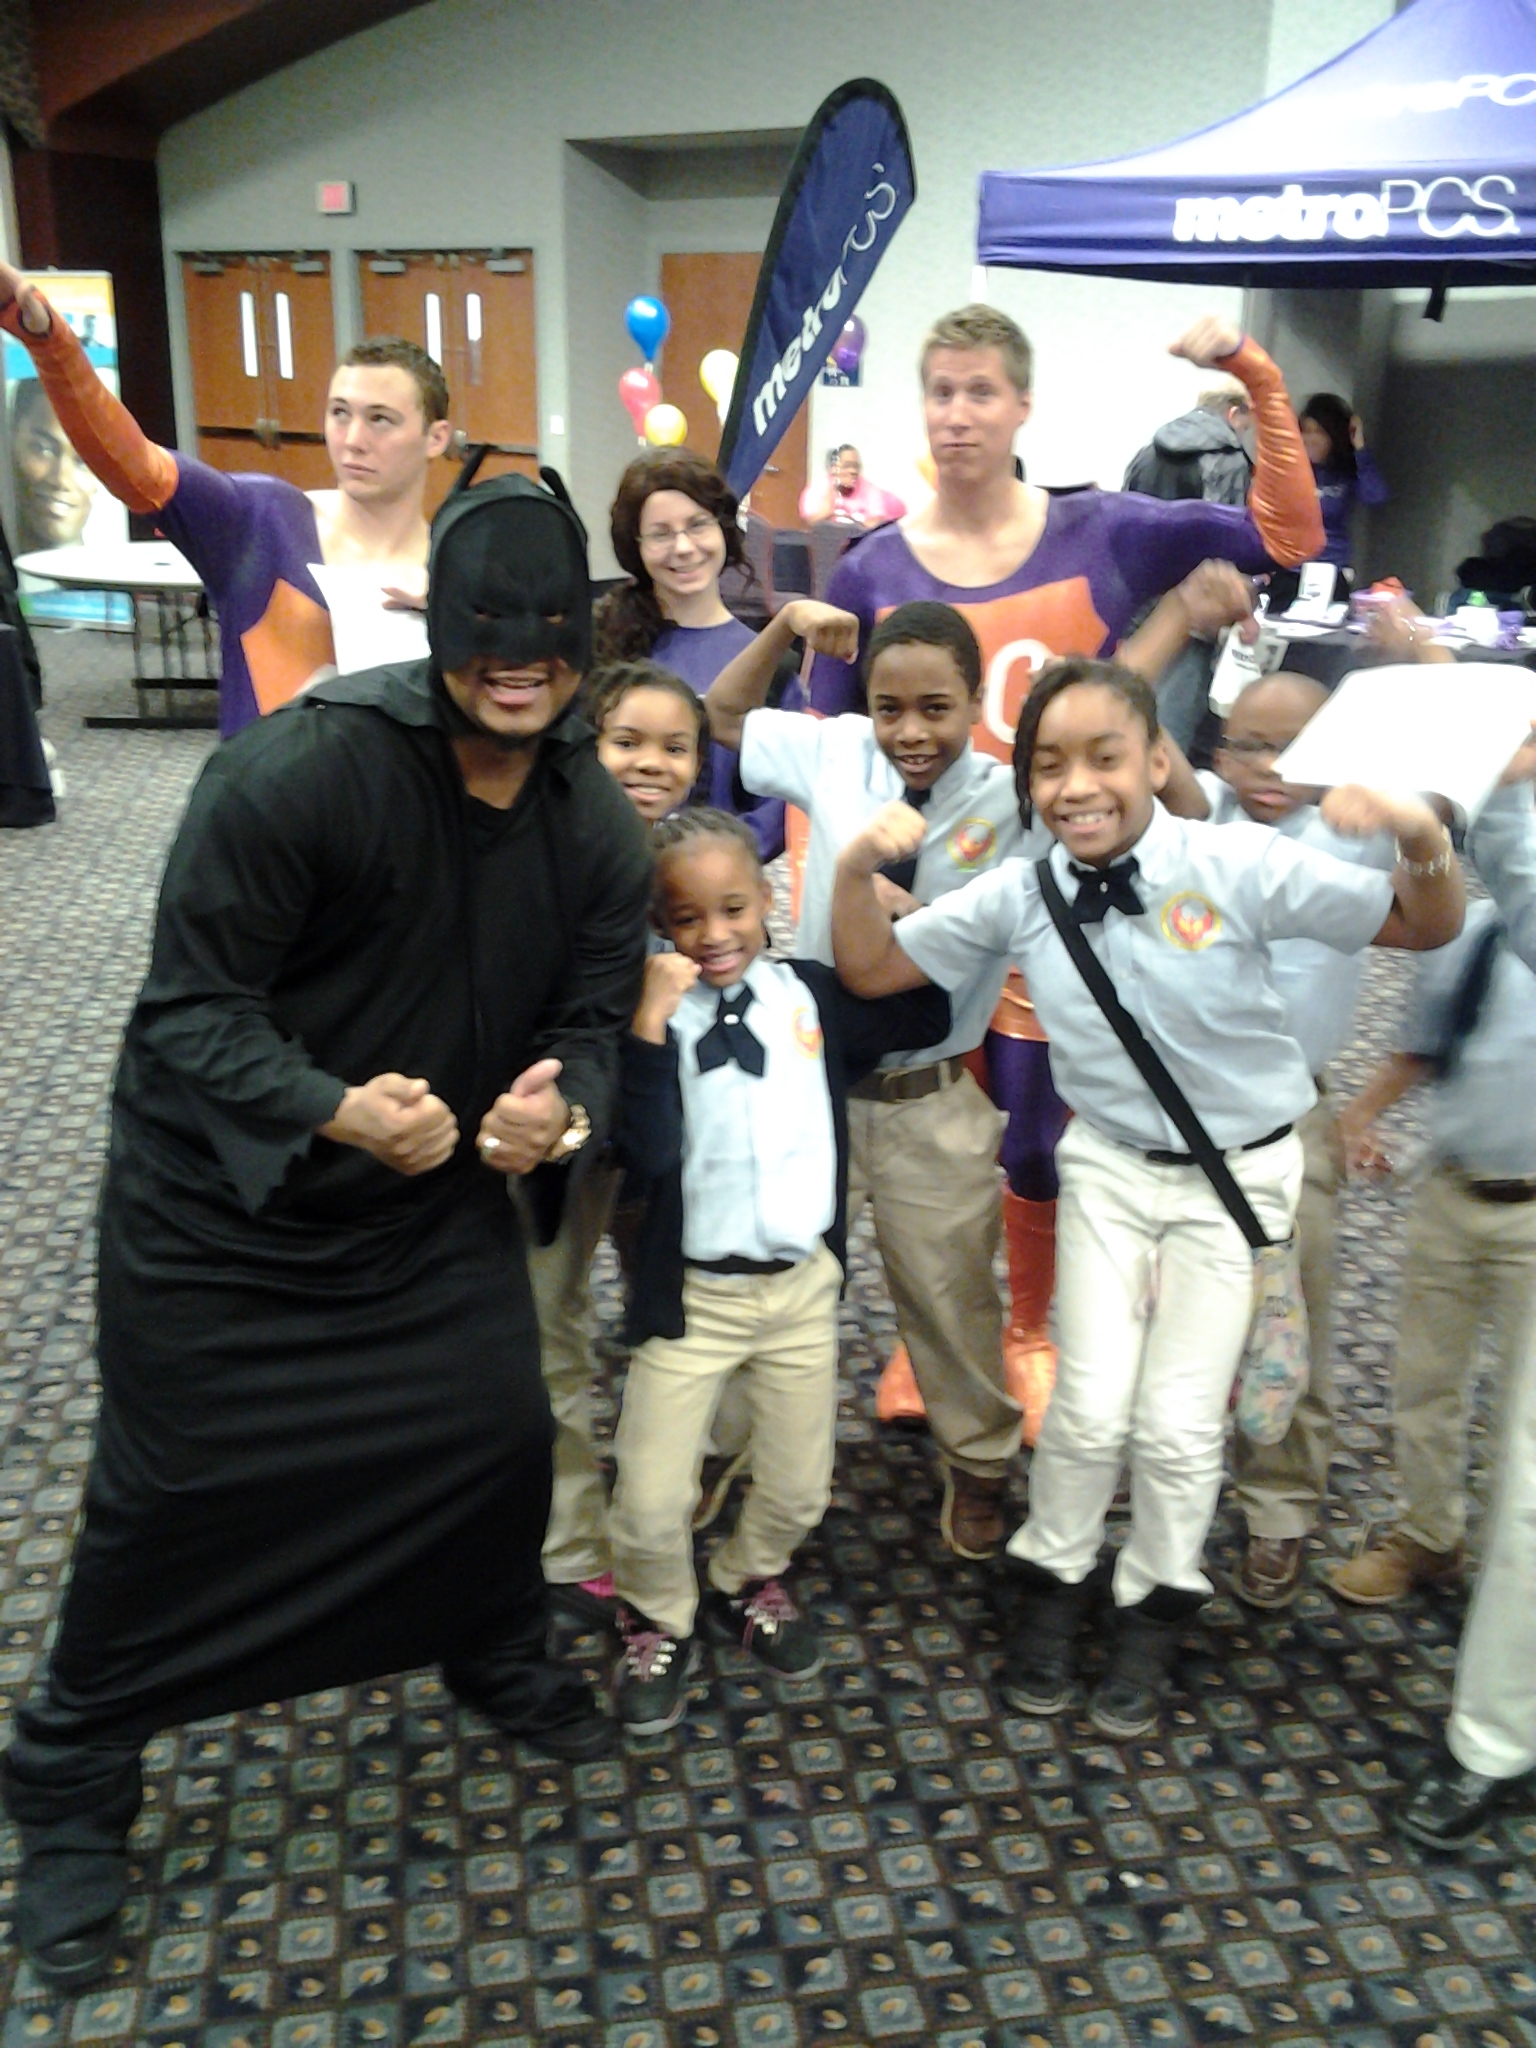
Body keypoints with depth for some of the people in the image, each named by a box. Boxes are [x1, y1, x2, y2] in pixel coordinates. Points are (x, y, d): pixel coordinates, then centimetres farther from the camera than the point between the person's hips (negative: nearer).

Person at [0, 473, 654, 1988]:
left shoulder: (596, 825, -6)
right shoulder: (304, 766, -25)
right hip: (218, 1209, -4)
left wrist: (558, 1105, -24)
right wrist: (334, 1111, -38)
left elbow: (591, 1015, -1)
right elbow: (190, 1007, -22)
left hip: (438, 1198, 5)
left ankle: (493, 1655, 43)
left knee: (502, 1436, 7)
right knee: (173, 1495, 6)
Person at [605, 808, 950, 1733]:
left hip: (803, 1284, 3)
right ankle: (659, 1623, 31)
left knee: (799, 1490, 14)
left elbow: (926, 1017, 7)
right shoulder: (658, 1014, -12)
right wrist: (651, 1023, -29)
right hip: (692, 1293, -3)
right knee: (651, 1501, 0)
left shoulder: (813, 994, 0)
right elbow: (647, 1157, -22)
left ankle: (746, 1586, 45)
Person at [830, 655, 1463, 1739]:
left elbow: (1427, 927, -15)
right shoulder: (1019, 895, -12)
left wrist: (1425, 836, -36)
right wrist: (858, 867, -22)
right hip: (1111, 1164, 2)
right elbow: (871, 969, -4)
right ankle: (1052, 1586, 29)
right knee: (1092, 1407, -1)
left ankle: (1154, 1613, 30)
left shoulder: (1239, 865, -21)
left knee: (1179, 1420, 2)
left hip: (1239, 1170, -1)